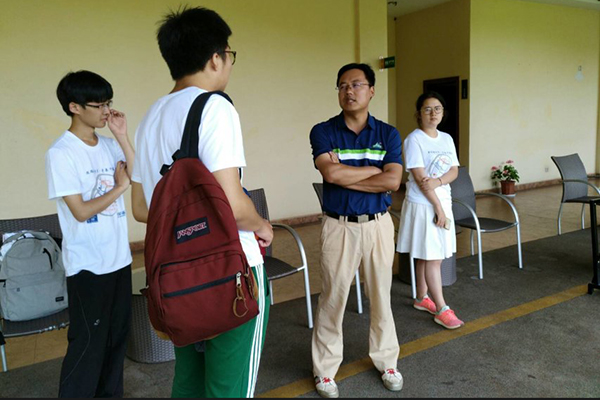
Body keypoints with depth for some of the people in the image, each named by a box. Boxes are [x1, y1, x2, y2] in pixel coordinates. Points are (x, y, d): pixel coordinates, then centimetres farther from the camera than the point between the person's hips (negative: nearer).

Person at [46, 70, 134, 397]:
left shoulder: (110, 145, 5)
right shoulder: (61, 153, -14)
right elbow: (81, 211, -17)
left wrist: (122, 137, -6)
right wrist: (119, 187, -9)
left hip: (119, 258, 7)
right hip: (87, 265, -6)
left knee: (117, 335, 17)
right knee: (88, 343, 4)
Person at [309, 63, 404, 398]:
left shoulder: (388, 134, 1)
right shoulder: (323, 131, -3)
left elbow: (393, 181, -12)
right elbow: (331, 173, -20)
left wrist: (345, 175, -15)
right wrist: (375, 169, -10)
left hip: (378, 224, 2)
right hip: (339, 226, -2)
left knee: (381, 295, 15)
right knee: (333, 298, 7)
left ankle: (387, 361, 35)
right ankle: (325, 369, 24)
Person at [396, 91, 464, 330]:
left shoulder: (446, 139, 10)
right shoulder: (414, 140, -11)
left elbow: (454, 171, 5)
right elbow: (420, 178, -16)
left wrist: (438, 182, -17)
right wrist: (438, 208, -16)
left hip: (443, 202, 7)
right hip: (423, 205, -7)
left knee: (427, 256, 15)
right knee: (432, 258, -4)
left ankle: (422, 298, 28)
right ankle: (442, 310, 4)